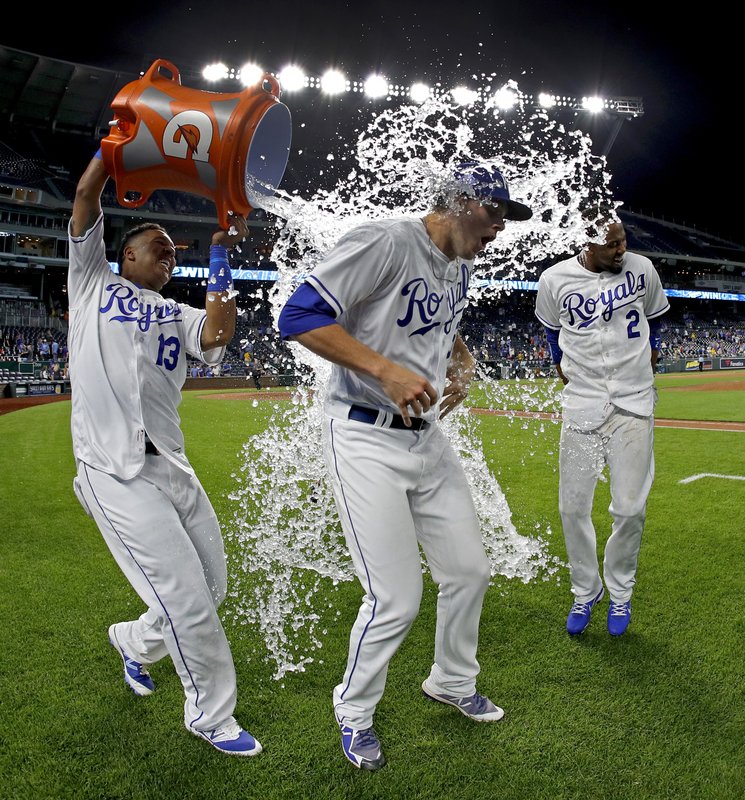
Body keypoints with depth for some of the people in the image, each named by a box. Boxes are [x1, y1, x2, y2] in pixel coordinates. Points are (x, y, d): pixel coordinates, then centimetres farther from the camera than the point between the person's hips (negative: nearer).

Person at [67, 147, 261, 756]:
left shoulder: (178, 315, 21)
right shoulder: (94, 284, 14)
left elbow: (214, 336, -2)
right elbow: (86, 197, 6)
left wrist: (221, 255, 1)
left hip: (172, 467, 6)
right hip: (116, 472, -5)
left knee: (212, 587, 11)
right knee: (188, 600, -8)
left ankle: (136, 641, 41)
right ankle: (212, 715, 14)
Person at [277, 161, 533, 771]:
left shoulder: (461, 268, 11)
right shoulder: (384, 242, -17)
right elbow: (299, 316, -23)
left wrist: (464, 364, 8)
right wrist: (384, 368, -29)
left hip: (429, 438, 9)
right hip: (367, 440, -8)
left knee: (469, 573, 14)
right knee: (397, 602, -7)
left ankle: (452, 684, 41)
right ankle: (354, 710, 23)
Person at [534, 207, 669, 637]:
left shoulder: (642, 269, -2)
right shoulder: (555, 280, -5)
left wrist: (647, 373, 12)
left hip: (634, 407, 0)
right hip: (582, 406, 0)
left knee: (631, 508, 0)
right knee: (573, 507, 3)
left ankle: (620, 591, 25)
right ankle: (585, 591, 26)